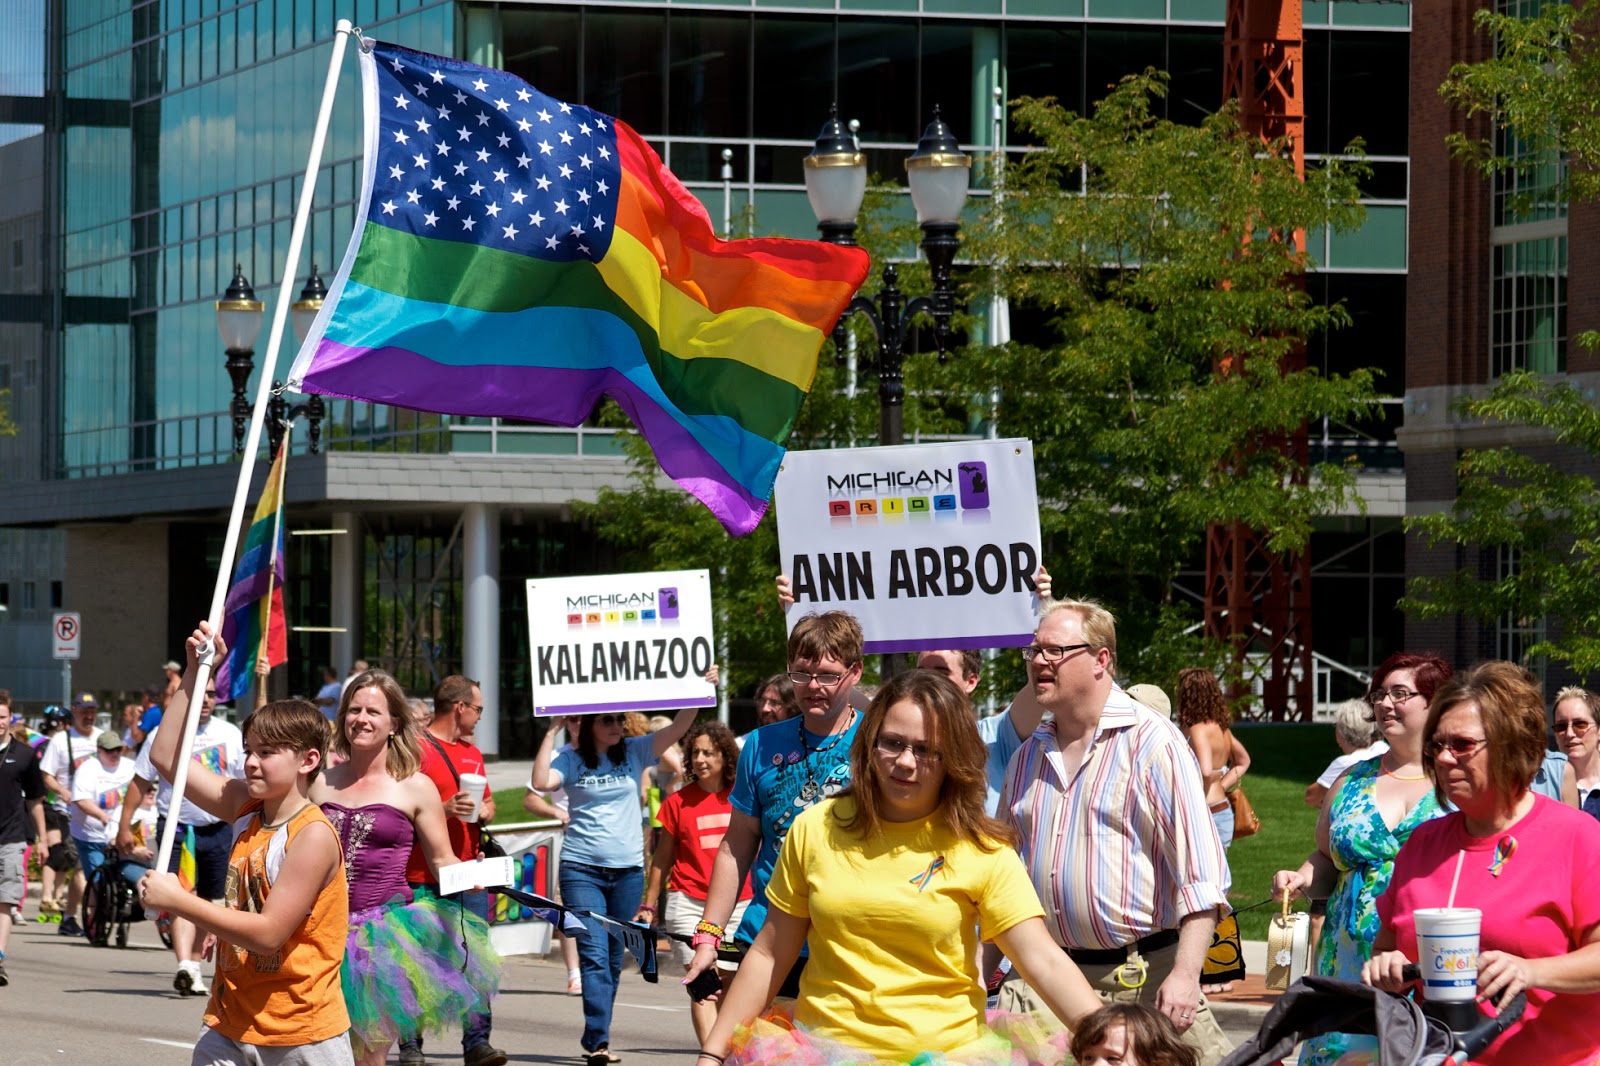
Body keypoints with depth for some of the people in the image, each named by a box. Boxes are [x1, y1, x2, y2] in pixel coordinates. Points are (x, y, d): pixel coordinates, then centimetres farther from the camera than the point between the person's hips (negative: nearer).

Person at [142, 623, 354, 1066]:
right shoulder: (245, 808, 6)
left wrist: (179, 901, -19)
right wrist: (195, 672, 5)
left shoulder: (313, 835, -16)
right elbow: (166, 756, 12)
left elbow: (268, 933, -22)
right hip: (231, 1023, 6)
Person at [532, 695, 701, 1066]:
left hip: (628, 870, 3)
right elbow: (541, 782, -19)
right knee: (594, 955, -13)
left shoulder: (635, 752, 5)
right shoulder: (570, 759, -2)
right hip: (581, 869, -3)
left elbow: (677, 728, -3)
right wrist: (551, 732, -16)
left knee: (614, 958, 10)